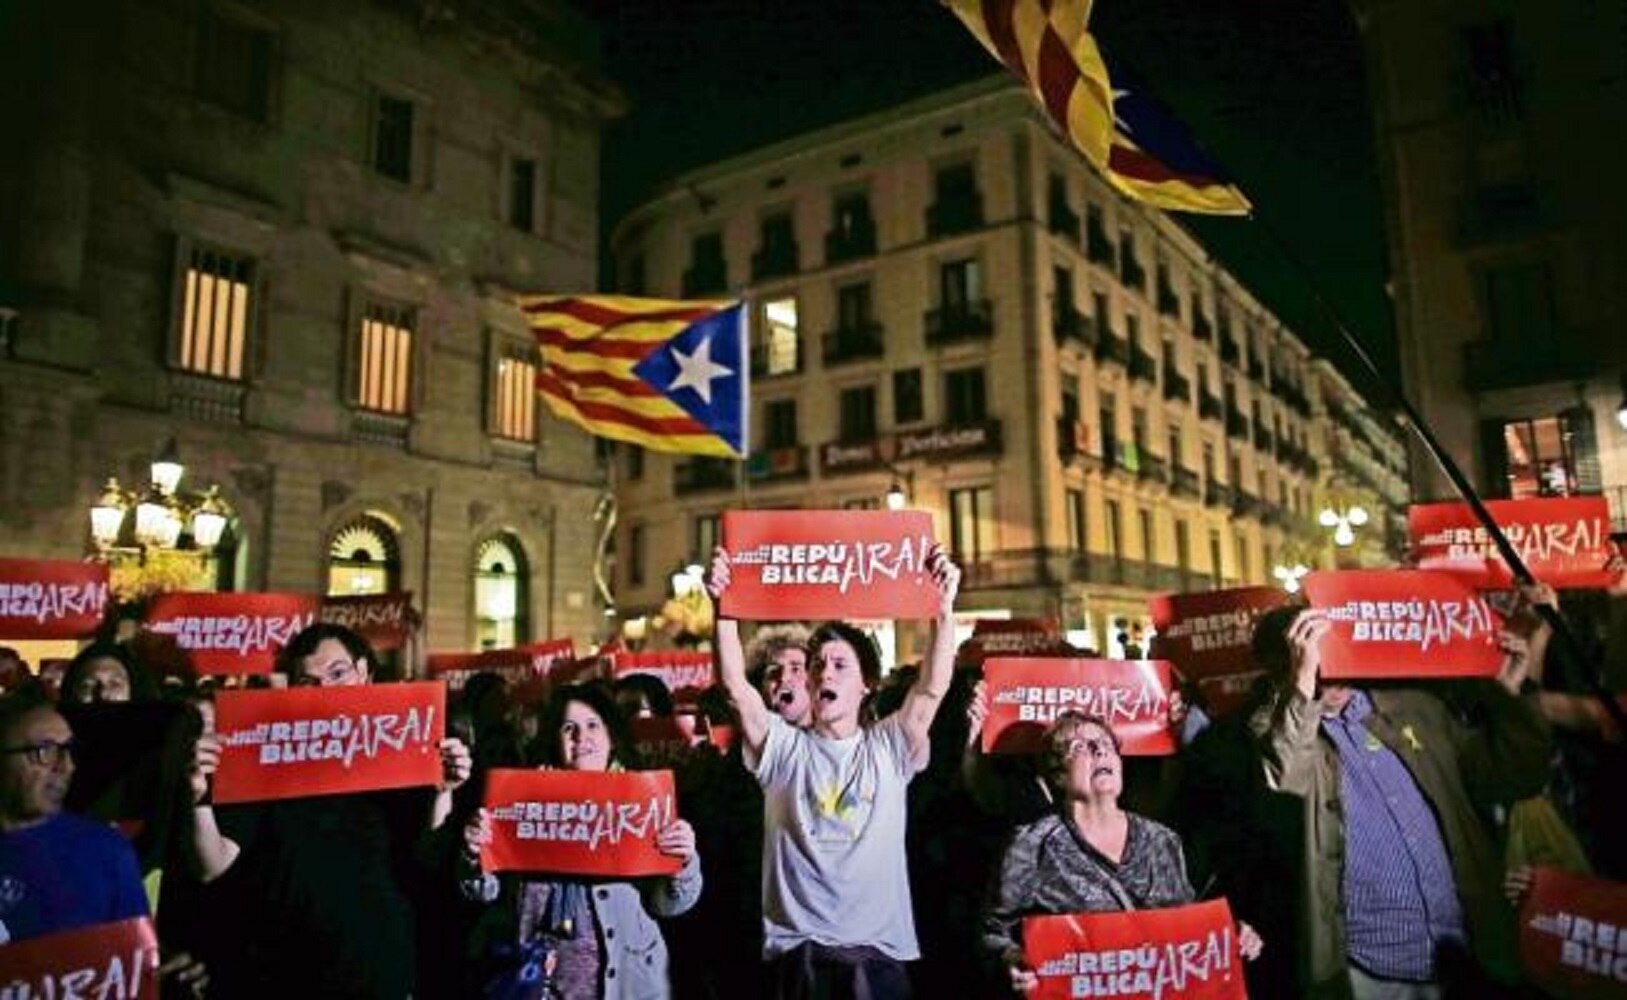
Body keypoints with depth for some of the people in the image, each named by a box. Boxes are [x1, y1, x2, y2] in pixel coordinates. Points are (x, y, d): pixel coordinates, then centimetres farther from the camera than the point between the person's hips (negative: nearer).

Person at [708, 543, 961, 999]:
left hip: (878, 952, 0)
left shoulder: (888, 747, 6)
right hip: (796, 954, 0)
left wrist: (944, 609, -20)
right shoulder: (784, 747, 5)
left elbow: (932, 688, -9)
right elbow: (736, 685, -8)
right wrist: (724, 608, -19)